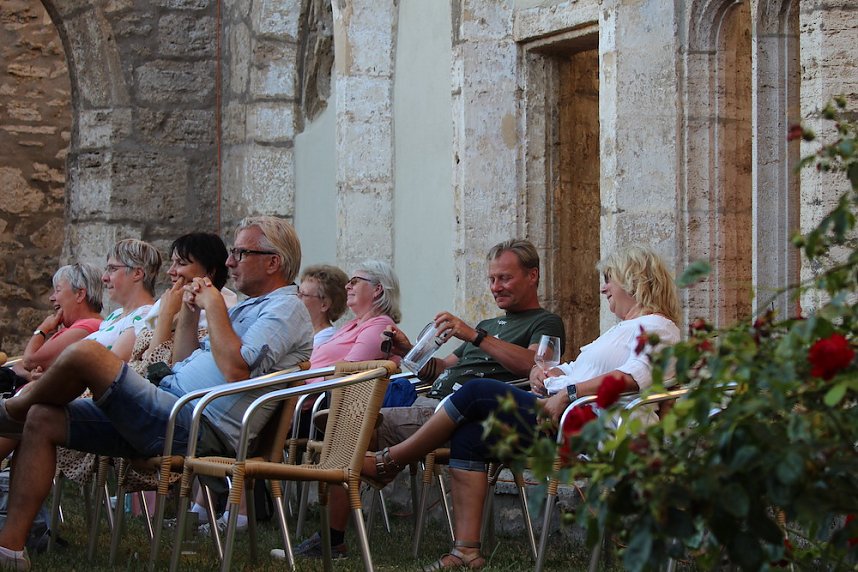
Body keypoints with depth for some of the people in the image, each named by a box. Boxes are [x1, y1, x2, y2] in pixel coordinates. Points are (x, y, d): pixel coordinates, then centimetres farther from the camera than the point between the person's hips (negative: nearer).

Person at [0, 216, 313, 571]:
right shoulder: (250, 307, 28)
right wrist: (189, 312, 17)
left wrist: (214, 306, -9)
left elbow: (236, 369, -21)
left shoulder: (286, 309, -4)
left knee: (85, 353, -23)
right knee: (42, 421, 2)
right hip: (171, 415, 11)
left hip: (194, 427, -11)